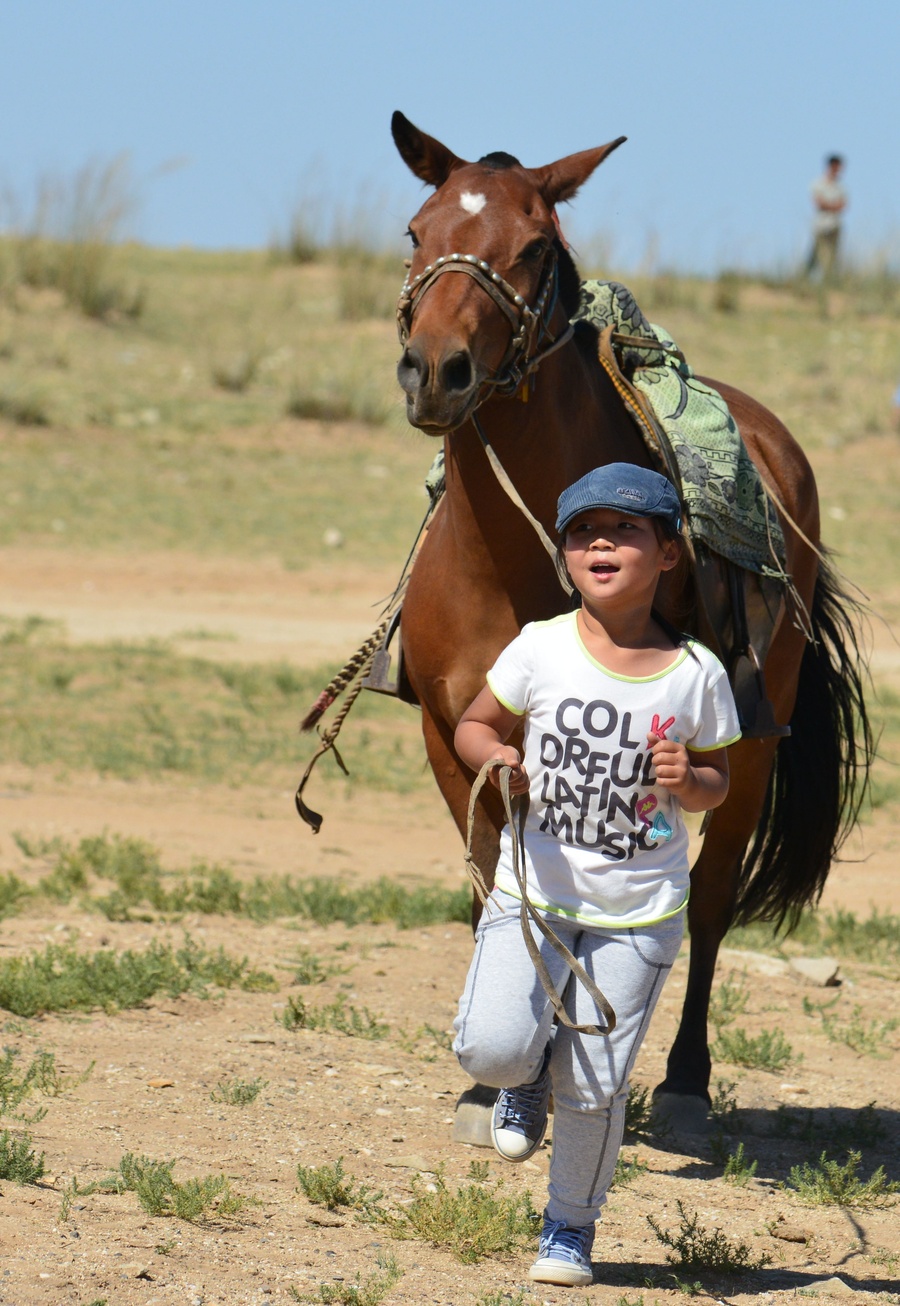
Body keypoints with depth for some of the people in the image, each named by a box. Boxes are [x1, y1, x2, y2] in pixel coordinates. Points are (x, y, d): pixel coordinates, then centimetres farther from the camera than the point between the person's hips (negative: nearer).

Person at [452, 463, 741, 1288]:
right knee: (491, 1049, -16)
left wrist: (688, 781, -17)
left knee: (596, 1087, 0)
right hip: (536, 888, 1)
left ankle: (571, 1226, 25)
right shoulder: (542, 649, -5)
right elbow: (474, 724, 7)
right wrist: (496, 759, -15)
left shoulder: (695, 674, -5)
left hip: (640, 910, 0)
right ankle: (530, 1071, 22)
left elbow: (716, 784, 6)